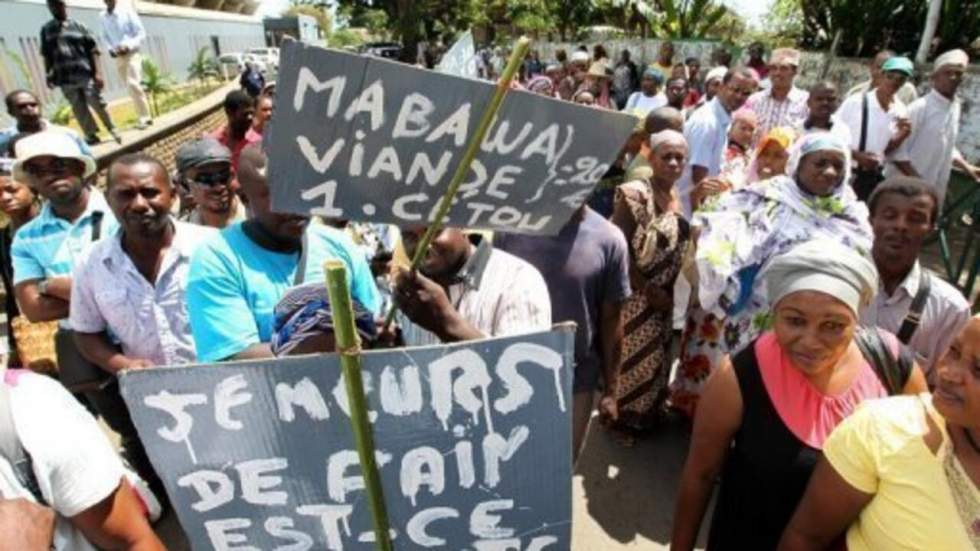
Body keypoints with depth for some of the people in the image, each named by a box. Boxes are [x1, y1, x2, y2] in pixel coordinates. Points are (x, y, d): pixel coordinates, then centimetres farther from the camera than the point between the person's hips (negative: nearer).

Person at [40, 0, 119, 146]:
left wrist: (97, 72, -10)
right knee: (79, 109, 5)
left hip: (85, 74, -2)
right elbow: (46, 55, 13)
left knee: (97, 104, -2)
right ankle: (91, 135, 14)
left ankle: (111, 130, 15)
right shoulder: (46, 30, 10)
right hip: (65, 78, 3)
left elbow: (93, 50, -1)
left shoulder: (78, 27, 3)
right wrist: (48, 75, 5)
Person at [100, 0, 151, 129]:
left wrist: (128, 46, -17)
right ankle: (144, 116, 16)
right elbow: (105, 36, 15)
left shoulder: (127, 12, -5)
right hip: (118, 57, 5)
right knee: (130, 87, 7)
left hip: (131, 54, -5)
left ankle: (144, 116, -13)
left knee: (132, 84, -20)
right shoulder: (103, 17, 4)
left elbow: (141, 34, -5)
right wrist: (110, 49, -4)